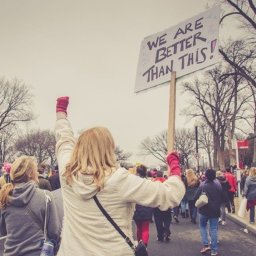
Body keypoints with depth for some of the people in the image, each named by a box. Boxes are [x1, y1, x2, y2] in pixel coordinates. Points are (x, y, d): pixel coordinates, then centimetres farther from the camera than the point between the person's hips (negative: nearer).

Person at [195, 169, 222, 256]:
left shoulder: (202, 185, -16)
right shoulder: (218, 184, -4)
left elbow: (196, 197, -14)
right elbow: (221, 197, 6)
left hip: (204, 209, -3)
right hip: (215, 210, 3)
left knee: (203, 226, 17)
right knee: (214, 229, 7)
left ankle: (206, 245, 5)